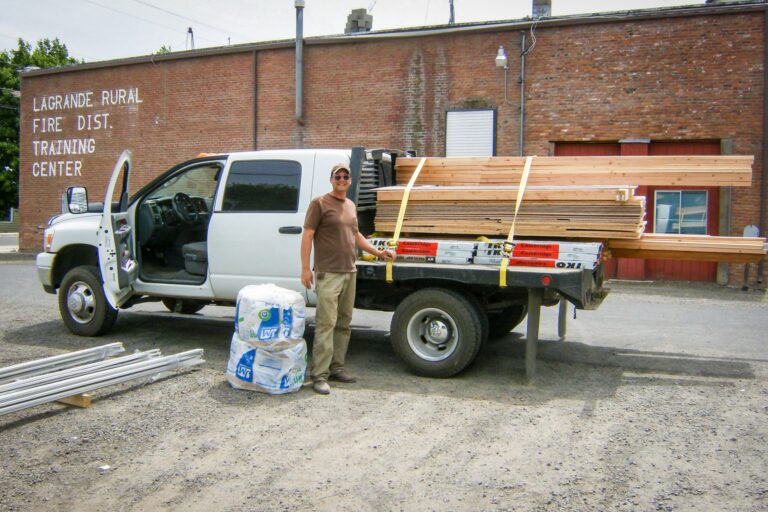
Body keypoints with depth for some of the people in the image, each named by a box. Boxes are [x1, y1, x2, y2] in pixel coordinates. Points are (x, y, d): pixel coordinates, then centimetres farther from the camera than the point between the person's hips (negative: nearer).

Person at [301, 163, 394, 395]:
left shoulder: (351, 206, 17)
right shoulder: (320, 203, -4)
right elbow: (307, 236, -8)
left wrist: (378, 252, 20)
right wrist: (305, 268, -14)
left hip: (350, 272, 8)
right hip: (328, 273, -7)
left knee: (343, 323, 11)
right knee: (326, 323, -10)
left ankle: (337, 367, 20)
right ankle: (319, 374, -6)